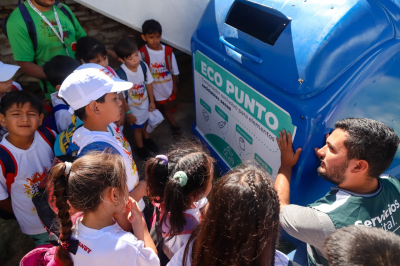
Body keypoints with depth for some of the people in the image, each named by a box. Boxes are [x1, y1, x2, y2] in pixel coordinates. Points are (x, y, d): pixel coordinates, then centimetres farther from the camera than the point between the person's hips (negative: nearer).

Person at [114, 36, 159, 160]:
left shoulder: (143, 66, -21)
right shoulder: (121, 74, -34)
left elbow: (148, 83, -5)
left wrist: (152, 101, 2)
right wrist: (128, 113, -14)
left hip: (145, 103, 4)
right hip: (133, 108, -4)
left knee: (145, 123, 29)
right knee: (138, 128, 21)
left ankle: (146, 138, 61)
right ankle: (141, 147, 49)